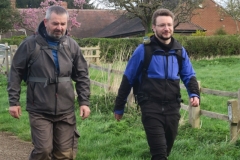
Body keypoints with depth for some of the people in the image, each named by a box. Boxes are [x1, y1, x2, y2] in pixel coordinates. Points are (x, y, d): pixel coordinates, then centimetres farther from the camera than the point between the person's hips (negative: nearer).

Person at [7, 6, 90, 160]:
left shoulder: (72, 45, 5)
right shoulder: (30, 44, -5)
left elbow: (82, 75, 10)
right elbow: (16, 72, 0)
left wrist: (84, 101, 3)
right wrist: (14, 101, -4)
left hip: (66, 111, 3)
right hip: (39, 110, -3)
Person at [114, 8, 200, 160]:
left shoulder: (180, 51, 6)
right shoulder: (143, 50, -6)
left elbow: (189, 75, 11)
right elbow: (128, 79, 0)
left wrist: (194, 94, -10)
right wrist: (119, 107, 3)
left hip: (172, 108, 4)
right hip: (151, 108, -4)